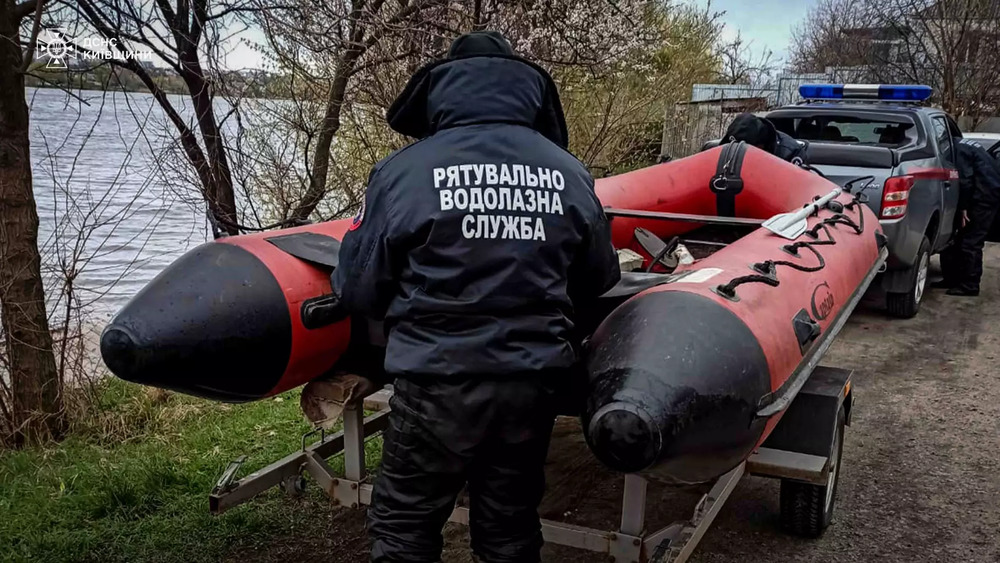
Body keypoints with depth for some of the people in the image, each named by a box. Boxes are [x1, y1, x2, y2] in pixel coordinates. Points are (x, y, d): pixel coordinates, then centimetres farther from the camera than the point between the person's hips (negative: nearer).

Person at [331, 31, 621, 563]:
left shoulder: (404, 170, -9)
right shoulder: (569, 173, 0)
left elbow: (358, 289, -5)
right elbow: (599, 279, 11)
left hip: (437, 385, -3)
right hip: (533, 383, 4)